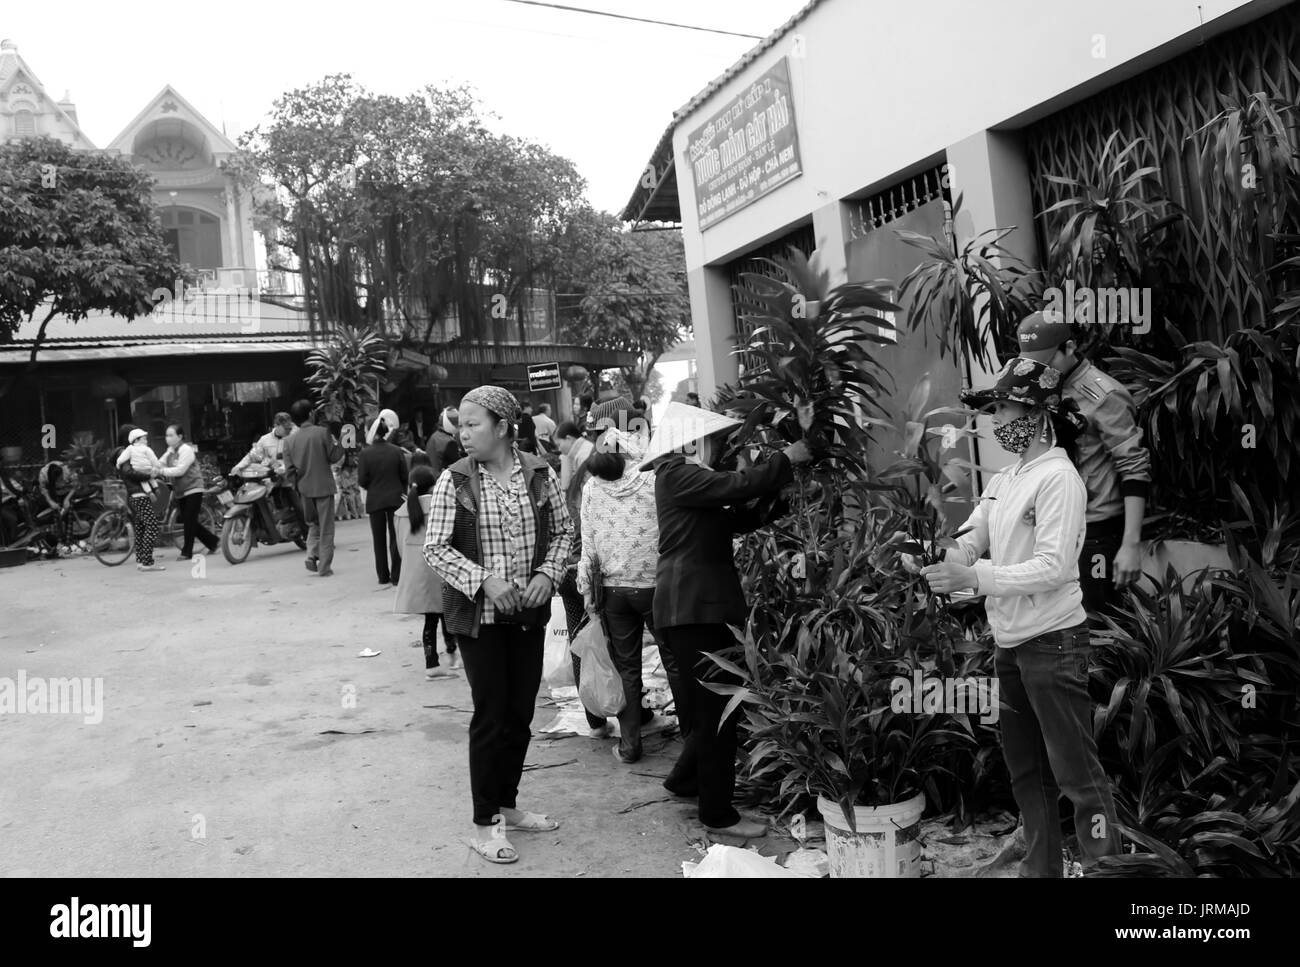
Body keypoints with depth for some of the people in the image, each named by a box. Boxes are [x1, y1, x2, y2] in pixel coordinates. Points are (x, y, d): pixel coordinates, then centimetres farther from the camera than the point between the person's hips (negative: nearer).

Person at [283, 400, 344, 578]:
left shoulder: (289, 440, -1)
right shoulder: (322, 432, -11)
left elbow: (289, 469, 0)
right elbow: (334, 457, -6)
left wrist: (297, 486, 13)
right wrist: (338, 444, 12)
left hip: (304, 489, 4)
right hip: (324, 487, -4)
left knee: (313, 524, 23)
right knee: (326, 528, 5)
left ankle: (311, 555, 4)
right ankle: (324, 567, 5)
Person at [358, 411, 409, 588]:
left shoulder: (365, 454, -9)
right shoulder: (397, 451, -5)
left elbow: (362, 481, -8)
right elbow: (405, 476, 0)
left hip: (375, 501, -1)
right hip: (395, 498, 1)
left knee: (379, 540, 9)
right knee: (395, 537, 8)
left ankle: (384, 579, 11)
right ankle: (396, 577, 6)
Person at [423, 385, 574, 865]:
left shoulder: (539, 473, -4)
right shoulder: (454, 480, -9)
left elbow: (562, 532, 6)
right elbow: (435, 548, -9)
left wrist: (547, 573, -11)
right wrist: (484, 580, -20)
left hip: (529, 612, 3)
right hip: (477, 614, -3)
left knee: (521, 713, 13)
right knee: (491, 714, 2)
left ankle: (508, 805, 32)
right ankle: (484, 824, 17)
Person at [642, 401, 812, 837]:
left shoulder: (692, 478, 20)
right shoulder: (676, 475, -11)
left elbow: (735, 519, 16)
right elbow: (738, 484, -21)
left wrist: (781, 498, 5)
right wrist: (786, 459, -9)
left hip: (704, 604, 10)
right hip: (695, 606, -10)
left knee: (708, 702, 18)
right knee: (716, 704, -5)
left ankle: (687, 777, 36)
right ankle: (718, 814, 4)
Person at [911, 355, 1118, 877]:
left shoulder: (1058, 478, -14)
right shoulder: (1003, 481, 9)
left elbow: (1055, 566, -21)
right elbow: (968, 541, 6)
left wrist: (974, 578, -28)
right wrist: (931, 560, -14)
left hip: (1053, 640, -8)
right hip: (1010, 641, 8)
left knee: (1076, 771, 1)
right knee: (1026, 774, 17)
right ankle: (1040, 867, 30)